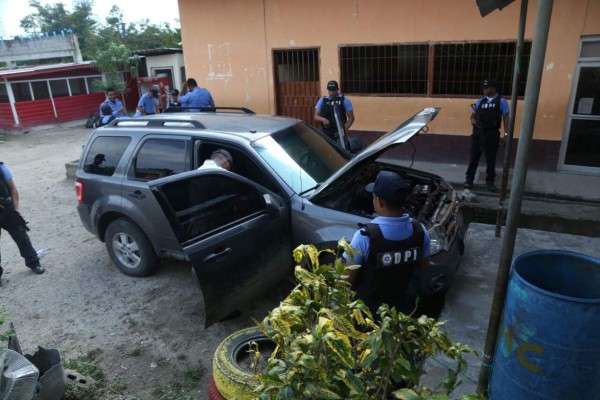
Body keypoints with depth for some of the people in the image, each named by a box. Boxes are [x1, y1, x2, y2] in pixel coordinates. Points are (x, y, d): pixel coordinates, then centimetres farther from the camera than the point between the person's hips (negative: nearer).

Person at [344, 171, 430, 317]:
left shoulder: (365, 236, -31)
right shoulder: (419, 230, -16)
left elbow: (348, 277, -21)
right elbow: (423, 264, 2)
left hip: (368, 307, -4)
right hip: (402, 305, 4)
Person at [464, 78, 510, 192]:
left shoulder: (501, 101, -1)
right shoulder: (480, 101, 9)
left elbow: (505, 118, -1)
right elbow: (473, 114, 17)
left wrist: (506, 134, -7)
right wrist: (473, 119, -7)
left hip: (492, 134, -3)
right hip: (478, 132, 3)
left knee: (491, 159, 7)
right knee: (474, 157, 6)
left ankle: (490, 181, 19)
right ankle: (469, 179, 15)